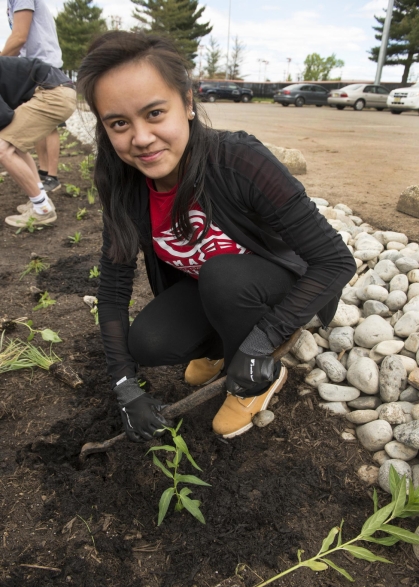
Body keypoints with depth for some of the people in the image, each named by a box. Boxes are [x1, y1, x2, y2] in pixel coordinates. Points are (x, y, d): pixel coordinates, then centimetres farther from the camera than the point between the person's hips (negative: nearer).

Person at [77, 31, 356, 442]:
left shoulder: (242, 164, -32)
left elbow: (337, 261, -29)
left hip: (285, 285, -3)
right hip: (208, 290, 4)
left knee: (222, 274, -34)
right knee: (146, 343, -19)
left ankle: (260, 377, -5)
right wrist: (125, 388, -15)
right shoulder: (125, 187, -17)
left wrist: (260, 342, -32)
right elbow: (113, 287, -11)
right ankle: (219, 345, 13)